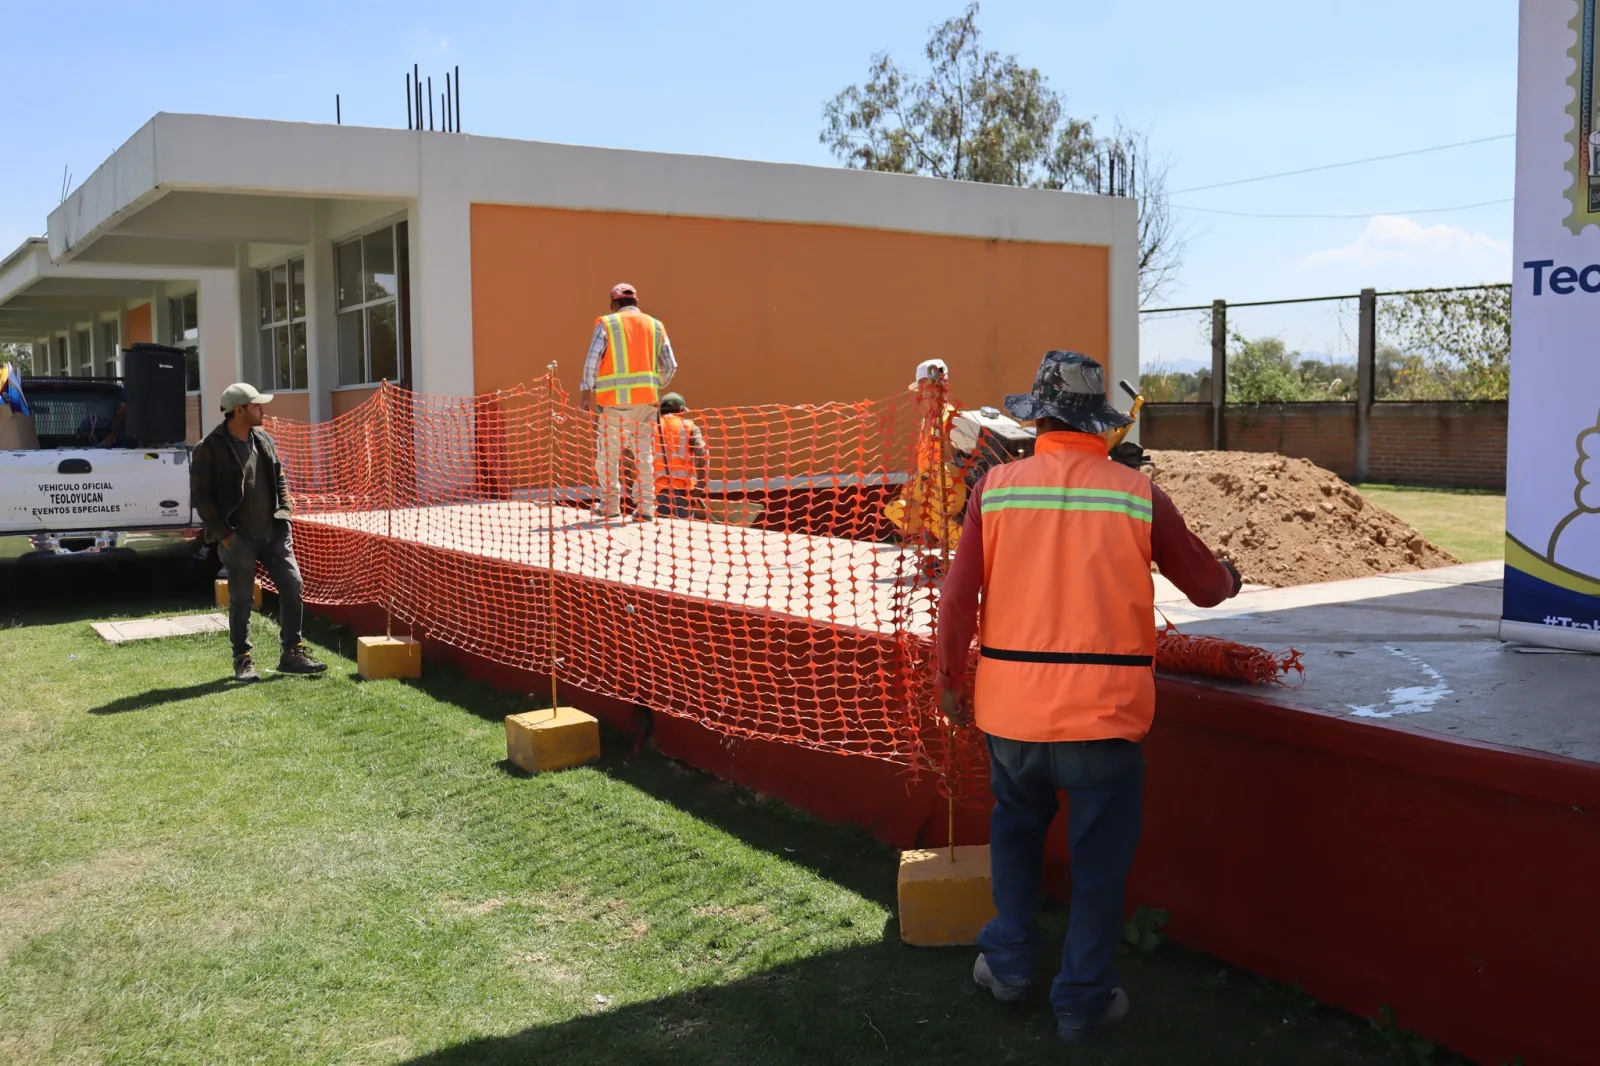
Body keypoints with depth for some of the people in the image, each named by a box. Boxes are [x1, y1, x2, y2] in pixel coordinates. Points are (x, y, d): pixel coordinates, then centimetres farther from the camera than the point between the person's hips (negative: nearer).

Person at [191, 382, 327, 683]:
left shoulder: (265, 441, 10)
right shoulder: (210, 448, -10)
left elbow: (280, 479, 19)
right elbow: (200, 494, -9)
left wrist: (283, 515, 7)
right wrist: (223, 532, -12)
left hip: (273, 533, 5)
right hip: (238, 538, -5)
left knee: (292, 587, 0)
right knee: (241, 601, 3)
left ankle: (292, 654, 10)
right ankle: (243, 661, 17)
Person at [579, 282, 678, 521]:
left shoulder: (606, 324, 3)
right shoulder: (655, 326, 13)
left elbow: (592, 359, -7)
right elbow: (670, 366, 8)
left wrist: (587, 390, -2)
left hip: (616, 399, -3)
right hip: (647, 399, 3)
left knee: (607, 453, 8)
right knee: (644, 454, 8)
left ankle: (610, 504, 10)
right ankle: (645, 506, 6)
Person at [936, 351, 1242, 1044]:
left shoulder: (996, 488, -3)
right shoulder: (1138, 495, -4)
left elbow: (957, 599, -5)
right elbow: (1205, 587, 6)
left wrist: (948, 680, 8)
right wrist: (1229, 577, 29)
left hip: (1011, 707, 2)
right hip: (1105, 708, -1)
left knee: (1015, 829, 26)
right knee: (1099, 857, 13)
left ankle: (1009, 962, 33)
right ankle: (1082, 999, 23)